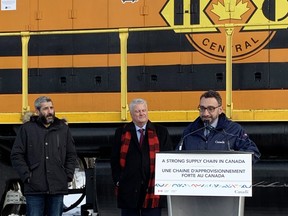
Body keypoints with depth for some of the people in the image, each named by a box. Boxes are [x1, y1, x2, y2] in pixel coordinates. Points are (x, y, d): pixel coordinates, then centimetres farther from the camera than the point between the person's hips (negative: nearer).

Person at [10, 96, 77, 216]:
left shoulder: (63, 128, 10)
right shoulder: (27, 129, 2)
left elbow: (71, 155, 16)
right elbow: (16, 155, 1)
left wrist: (68, 175, 5)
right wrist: (26, 176, -7)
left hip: (58, 188, 3)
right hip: (34, 188, -2)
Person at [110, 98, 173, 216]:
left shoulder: (161, 132, 7)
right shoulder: (121, 133, 8)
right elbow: (115, 160, 9)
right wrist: (118, 181, 1)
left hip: (153, 188, 0)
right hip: (128, 189, 1)